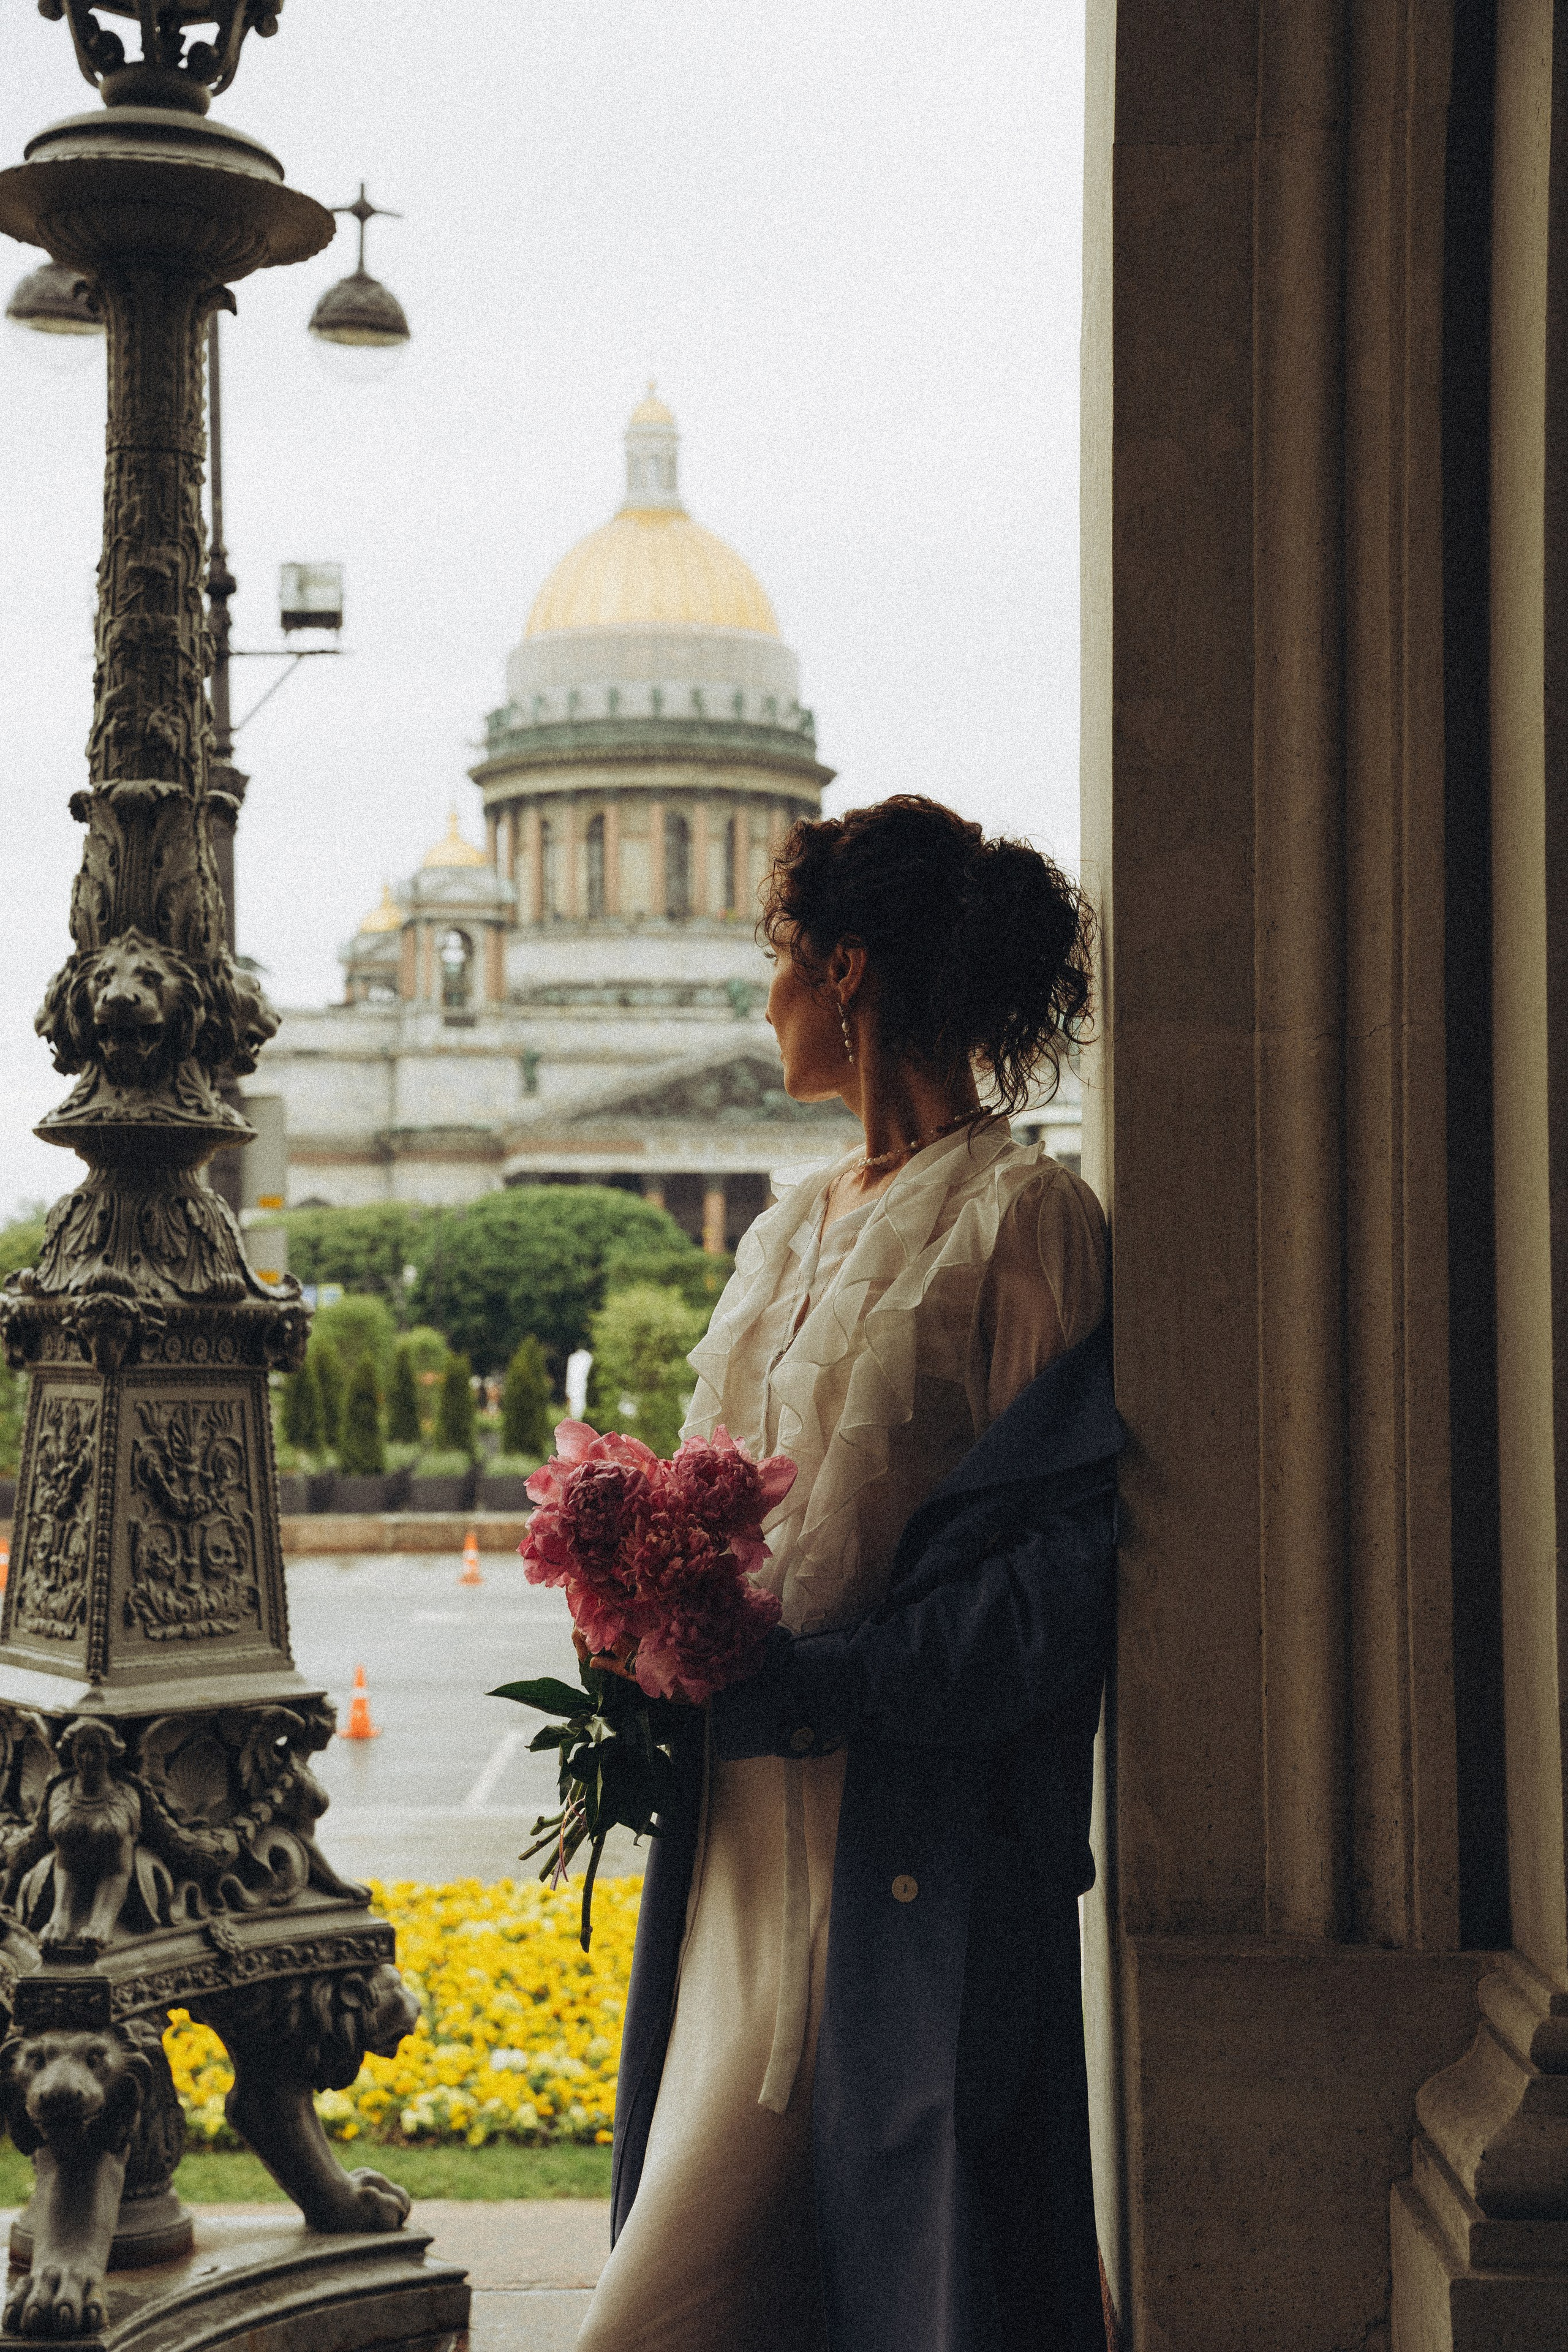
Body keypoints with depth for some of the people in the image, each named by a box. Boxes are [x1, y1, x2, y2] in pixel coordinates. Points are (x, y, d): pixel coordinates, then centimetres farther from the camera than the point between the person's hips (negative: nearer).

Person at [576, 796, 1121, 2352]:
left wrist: (818, 1682, -21)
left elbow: (1065, 1557, -15)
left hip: (912, 1846, -7)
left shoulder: (1020, 1216, -9)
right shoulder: (787, 1234, 15)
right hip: (752, 1833, 8)